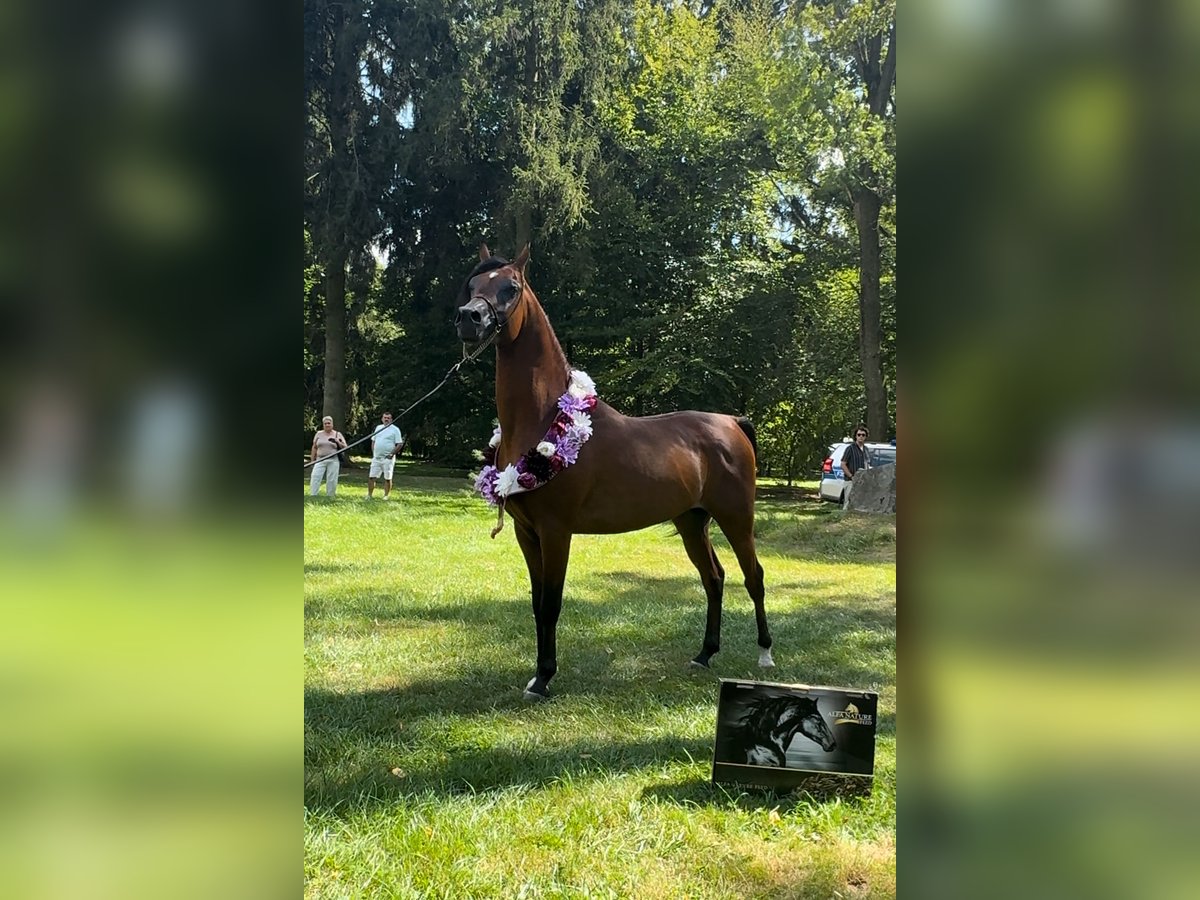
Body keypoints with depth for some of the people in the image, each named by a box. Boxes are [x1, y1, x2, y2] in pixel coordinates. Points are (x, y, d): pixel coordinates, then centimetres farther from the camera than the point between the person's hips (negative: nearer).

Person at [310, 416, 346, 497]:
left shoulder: (337, 434, 6)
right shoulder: (319, 434, 11)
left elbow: (345, 447, 5)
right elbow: (314, 447, 14)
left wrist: (338, 442, -12)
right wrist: (312, 460, 11)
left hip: (333, 461, -1)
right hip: (320, 460, 1)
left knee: (332, 480, -2)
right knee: (315, 477, -10)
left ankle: (329, 496, 7)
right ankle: (312, 495, -10)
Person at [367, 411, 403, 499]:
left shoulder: (395, 429, -3)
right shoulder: (378, 428, 14)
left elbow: (399, 444, -7)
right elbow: (373, 441, 19)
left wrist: (392, 454, -13)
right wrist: (373, 453, 8)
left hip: (388, 458, -5)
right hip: (376, 457, 5)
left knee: (387, 478, -1)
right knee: (371, 476, 3)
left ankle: (386, 496, 7)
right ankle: (369, 495, 11)